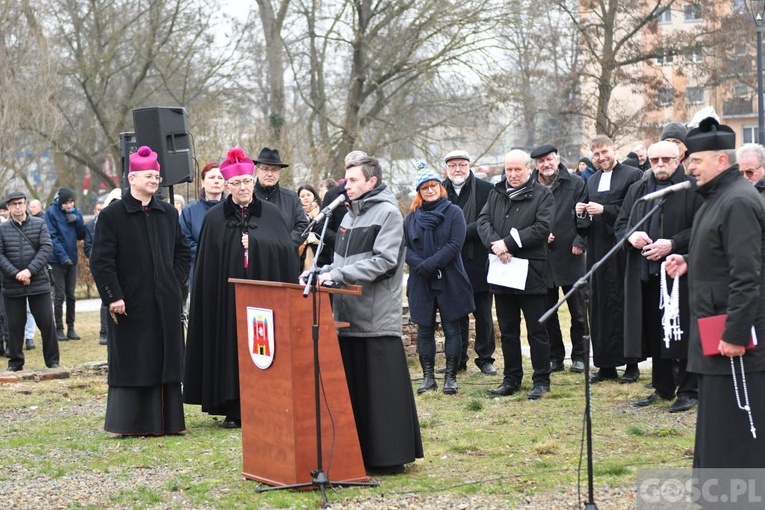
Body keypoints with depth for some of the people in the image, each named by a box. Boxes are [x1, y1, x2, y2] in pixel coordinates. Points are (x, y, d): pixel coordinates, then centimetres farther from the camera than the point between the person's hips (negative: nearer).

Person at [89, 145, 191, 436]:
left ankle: (167, 420, 14)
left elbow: (183, 253, 18)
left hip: (165, 304, 5)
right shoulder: (112, 215, -5)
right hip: (130, 304, -4)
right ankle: (131, 422, 6)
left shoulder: (169, 213, 10)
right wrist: (113, 296, -13)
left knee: (166, 362, 7)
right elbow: (100, 260, -8)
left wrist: (175, 284, 6)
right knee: (131, 364, 0)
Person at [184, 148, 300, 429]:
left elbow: (287, 252, 2)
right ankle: (233, 408, 4)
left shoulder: (271, 213, 7)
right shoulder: (215, 218, 5)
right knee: (231, 347, -1)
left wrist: (255, 244, -6)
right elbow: (206, 263, 2)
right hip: (227, 296, 0)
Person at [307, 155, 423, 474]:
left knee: (380, 390, -5)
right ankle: (359, 454, 16)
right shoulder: (351, 214, 19)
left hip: (376, 319, -8)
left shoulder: (387, 213, -7)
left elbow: (385, 261, -17)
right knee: (352, 388, 9)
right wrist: (322, 272, 6)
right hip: (349, 316, 8)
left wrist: (337, 275, -20)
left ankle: (388, 456, 2)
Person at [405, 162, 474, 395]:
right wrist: (419, 265, -14)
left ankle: (450, 377, 6)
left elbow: (455, 245, -10)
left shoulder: (454, 213, 0)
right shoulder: (412, 217, 10)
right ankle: (428, 377, 14)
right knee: (424, 330, 6)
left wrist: (430, 265, -18)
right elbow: (404, 247, 3)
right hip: (420, 282, 3)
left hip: (449, 281, -3)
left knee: (451, 328, 0)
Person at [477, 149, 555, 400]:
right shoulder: (496, 193, 12)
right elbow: (483, 221, 3)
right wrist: (496, 245, -16)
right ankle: (511, 379, 21)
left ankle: (541, 380, 9)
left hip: (531, 272, -5)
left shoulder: (542, 195, -3)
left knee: (536, 330, 1)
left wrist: (508, 242, -17)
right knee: (508, 330, 12)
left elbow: (542, 228, -14)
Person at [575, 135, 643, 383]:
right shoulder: (592, 181, 18)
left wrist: (605, 210, -17)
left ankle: (631, 364, 4)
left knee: (624, 305, -3)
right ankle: (606, 364, 12)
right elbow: (584, 223, 19)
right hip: (597, 252, 6)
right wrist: (581, 212, -3)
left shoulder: (633, 175, -3)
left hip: (622, 251, -6)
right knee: (600, 305, 6)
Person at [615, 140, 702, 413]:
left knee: (682, 333, -4)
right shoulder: (637, 190, 15)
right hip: (645, 274, 6)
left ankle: (688, 390, 5)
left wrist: (672, 244, -19)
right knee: (654, 333, 10)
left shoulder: (692, 189, -3)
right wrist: (631, 236, -5)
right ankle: (662, 388, 21)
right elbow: (620, 224, 17)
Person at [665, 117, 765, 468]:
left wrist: (736, 334, -25)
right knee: (715, 424, 17)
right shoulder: (716, 198, 15)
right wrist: (690, 263, 9)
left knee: (736, 428, -6)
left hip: (734, 337, -11)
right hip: (714, 334, 11)